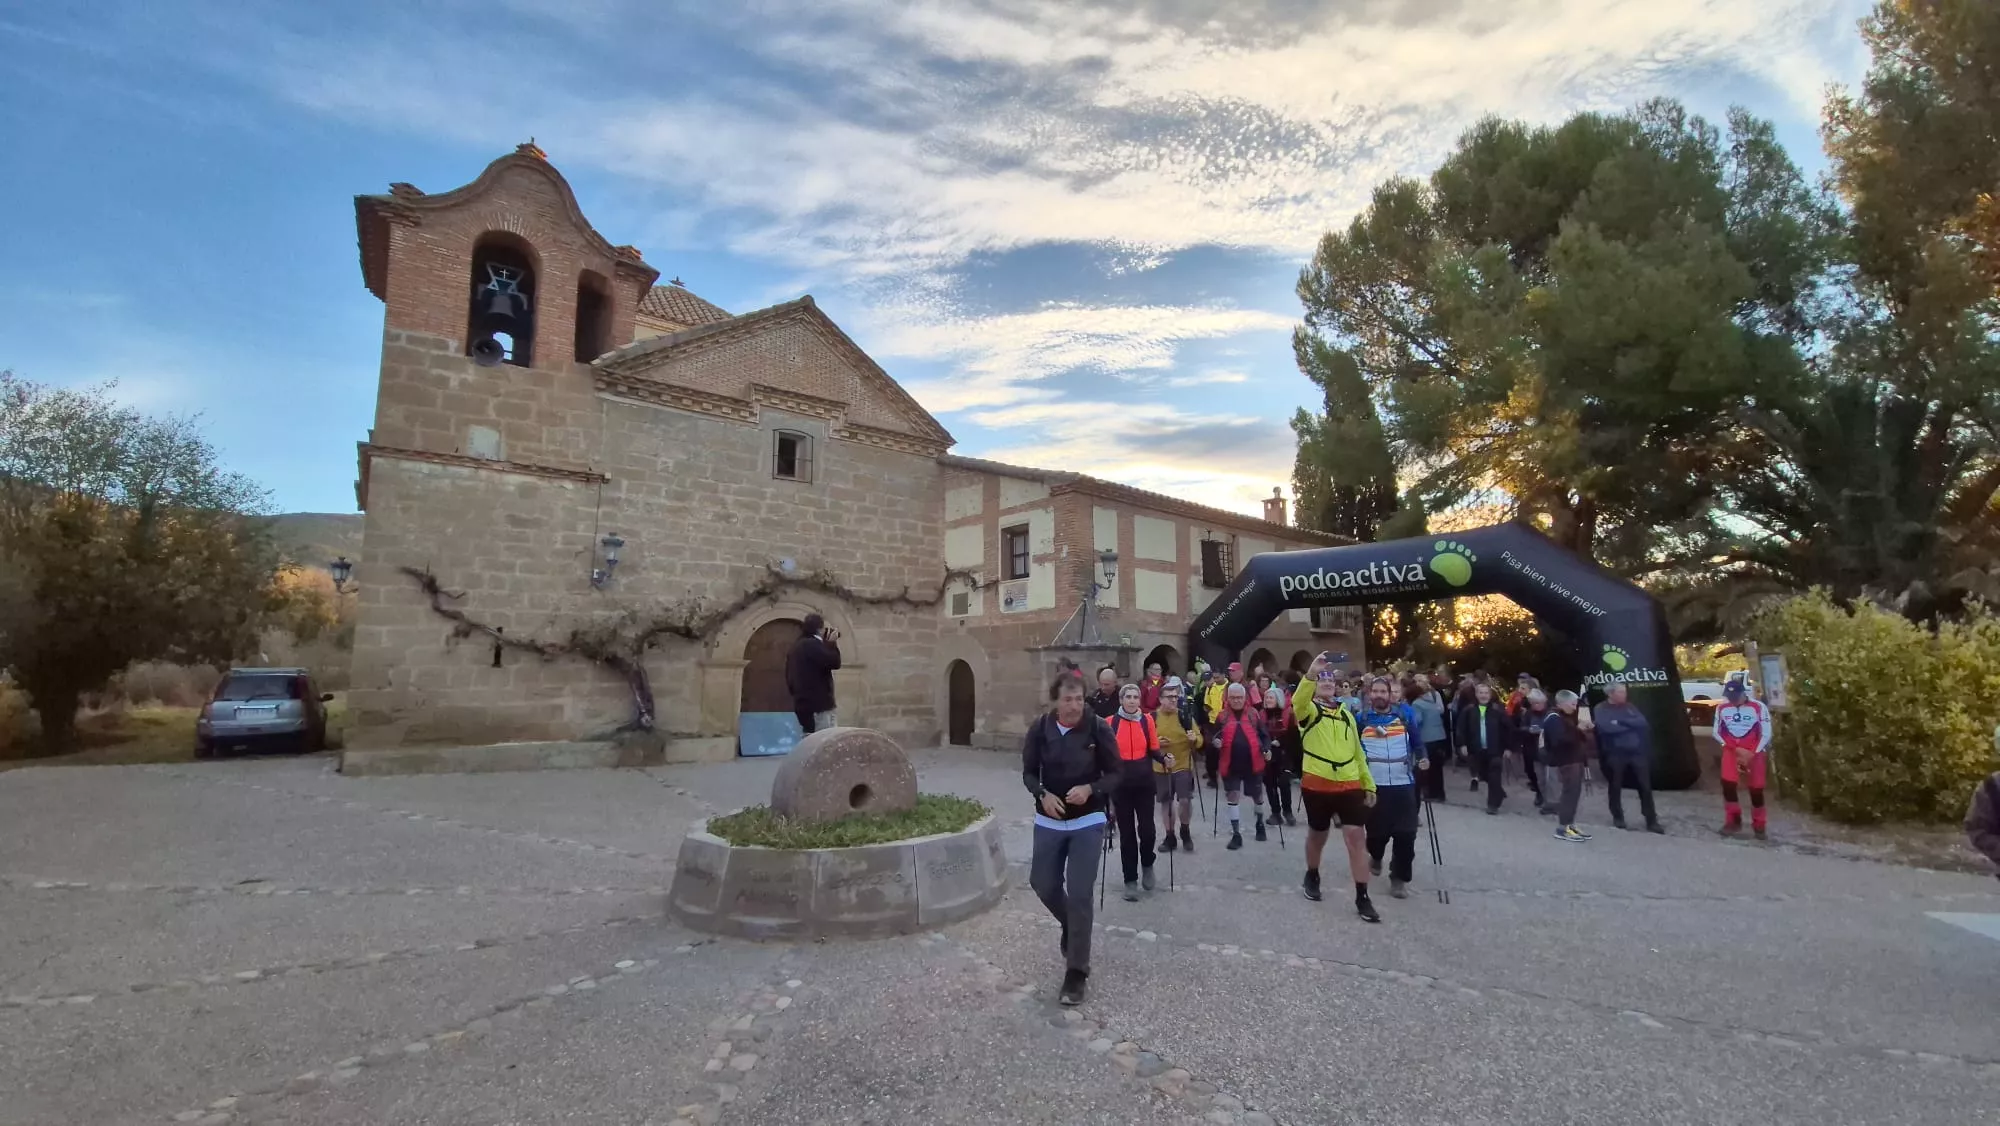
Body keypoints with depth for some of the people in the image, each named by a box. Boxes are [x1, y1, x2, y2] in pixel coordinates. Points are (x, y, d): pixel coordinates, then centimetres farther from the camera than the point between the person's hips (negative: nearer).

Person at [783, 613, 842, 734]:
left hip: (803, 704, 10)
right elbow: (834, 662, -19)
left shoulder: (797, 646, 16)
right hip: (818, 705, -10)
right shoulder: (812, 644, -14)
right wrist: (832, 643, -4)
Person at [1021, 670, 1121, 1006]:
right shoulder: (1039, 730, -8)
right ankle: (1072, 928, 43)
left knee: (1079, 895, -5)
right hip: (1049, 822, 3)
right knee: (1043, 884, 11)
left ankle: (1077, 972, 10)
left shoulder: (1098, 729, -13)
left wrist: (1090, 789, -23)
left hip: (1088, 822, -3)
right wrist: (1042, 794, -18)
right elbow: (1029, 773, 2)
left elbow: (1114, 774, -4)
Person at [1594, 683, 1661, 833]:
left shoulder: (1629, 707, 9)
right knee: (1615, 787, 8)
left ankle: (1651, 821, 11)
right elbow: (1607, 727, -21)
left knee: (1645, 787, 3)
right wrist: (1631, 725, -11)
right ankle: (1617, 817, 23)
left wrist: (1621, 722, -15)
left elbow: (1642, 723, -5)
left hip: (1636, 752, 3)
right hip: (1615, 754, -3)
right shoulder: (1601, 709, -5)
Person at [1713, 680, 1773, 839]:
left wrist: (1752, 753, -12)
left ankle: (1759, 825, 18)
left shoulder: (1758, 707, -9)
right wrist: (1736, 749, -6)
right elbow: (1717, 733, 6)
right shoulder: (1722, 708, 0)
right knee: (1728, 784, -12)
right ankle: (1733, 820, 3)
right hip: (1731, 751, 2)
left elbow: (1766, 734, -6)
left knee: (1756, 789, 1)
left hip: (1754, 752, -2)